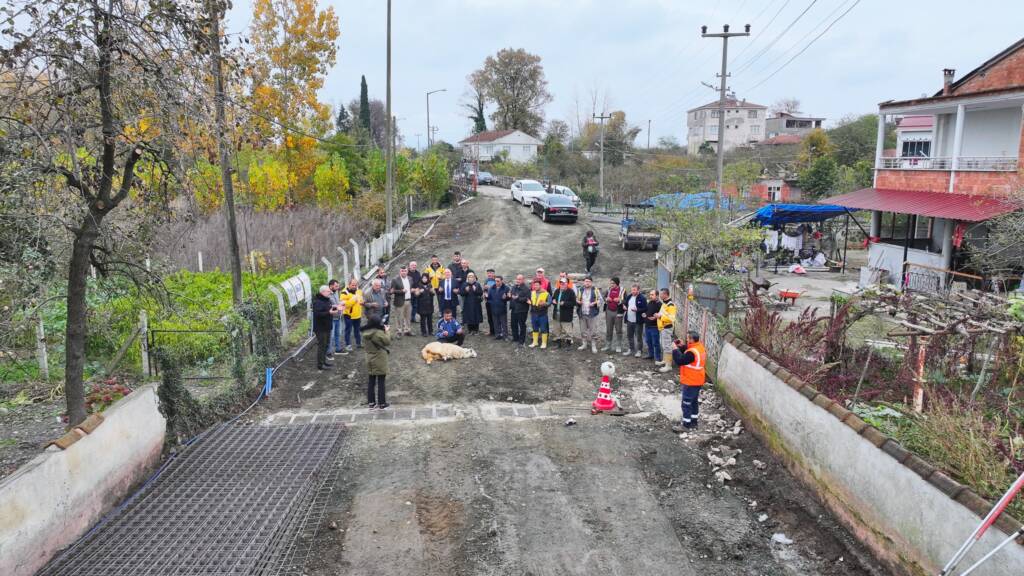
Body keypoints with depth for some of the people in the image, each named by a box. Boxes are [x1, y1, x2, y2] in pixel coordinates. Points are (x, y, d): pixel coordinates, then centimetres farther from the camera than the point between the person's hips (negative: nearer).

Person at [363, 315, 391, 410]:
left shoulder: (367, 333, -2)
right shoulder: (379, 333, -23)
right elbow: (388, 342, -11)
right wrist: (386, 331, 1)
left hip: (370, 361, 6)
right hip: (380, 362, -6)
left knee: (371, 382, 14)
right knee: (380, 382, 4)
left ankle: (371, 402, 20)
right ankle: (381, 403, 11)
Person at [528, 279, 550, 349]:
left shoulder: (546, 294, -7)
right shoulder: (532, 293, 9)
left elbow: (549, 302, -12)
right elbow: (528, 298, 22)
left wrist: (544, 303, -31)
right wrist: (529, 301, 1)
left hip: (542, 314, -5)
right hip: (534, 314, 5)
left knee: (543, 329, 2)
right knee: (535, 329, 14)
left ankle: (544, 343, 11)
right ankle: (535, 342, 24)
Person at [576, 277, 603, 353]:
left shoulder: (595, 290, -1)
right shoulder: (581, 290, 10)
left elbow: (600, 300, -2)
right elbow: (577, 299, 18)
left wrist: (594, 303, -18)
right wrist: (578, 302, -4)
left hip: (592, 313, -4)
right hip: (582, 314, 4)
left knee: (593, 330, -2)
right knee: (583, 330, 11)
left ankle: (594, 346, 6)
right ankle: (584, 344, 24)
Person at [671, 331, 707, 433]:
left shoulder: (692, 352, -29)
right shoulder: (700, 347, 3)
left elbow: (679, 361, -24)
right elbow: (686, 354, 15)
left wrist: (675, 349, -14)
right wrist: (682, 346, 1)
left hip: (690, 382, -10)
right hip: (697, 381, 10)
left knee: (686, 403, 1)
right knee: (694, 402, 19)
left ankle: (686, 425, 9)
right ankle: (693, 422, 29)